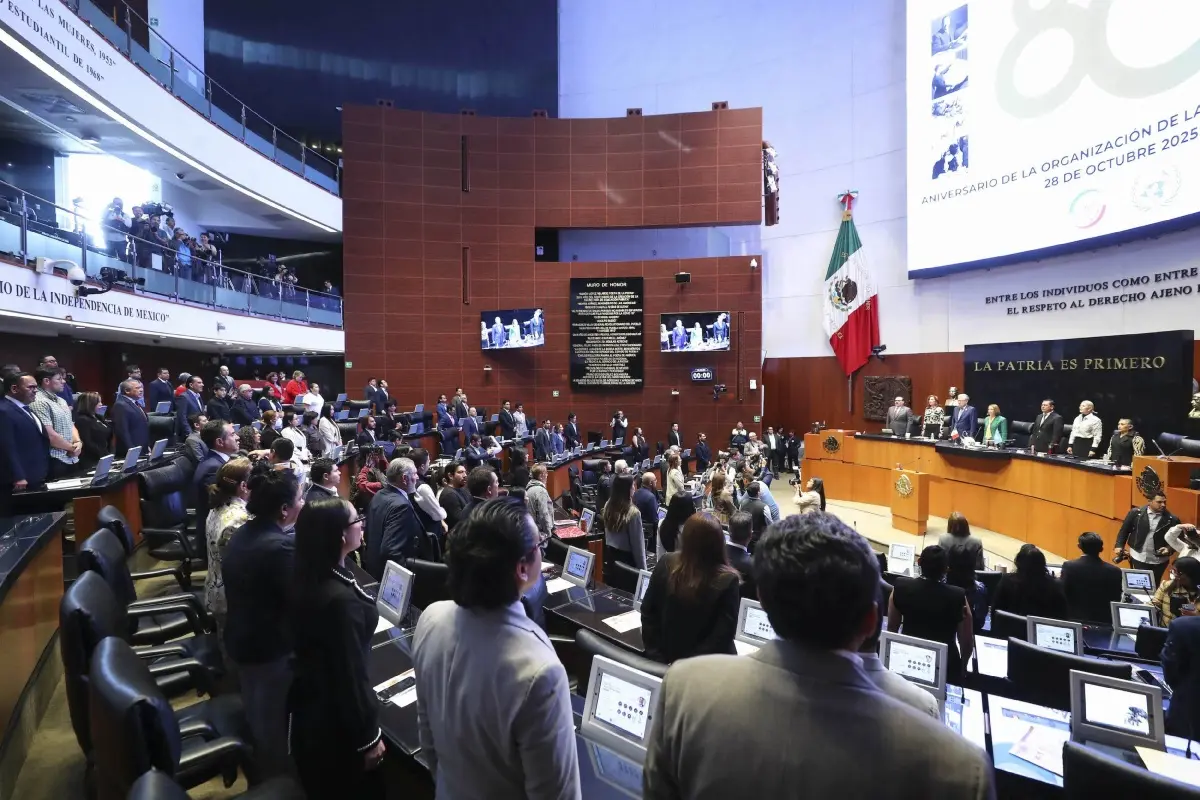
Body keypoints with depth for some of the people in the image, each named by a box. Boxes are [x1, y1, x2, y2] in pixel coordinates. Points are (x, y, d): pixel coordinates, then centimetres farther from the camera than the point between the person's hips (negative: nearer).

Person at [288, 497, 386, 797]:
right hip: (335, 721, -8)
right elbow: (351, 674, -26)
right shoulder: (341, 599, -34)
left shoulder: (305, 579, -6)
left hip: (307, 707, 8)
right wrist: (369, 736, -16)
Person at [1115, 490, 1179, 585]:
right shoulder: (1136, 513, -7)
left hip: (1159, 560, 1)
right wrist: (1119, 546, -6)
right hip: (1139, 558, -1)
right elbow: (1124, 531, 2)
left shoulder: (1172, 519, -6)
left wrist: (1169, 549, -16)